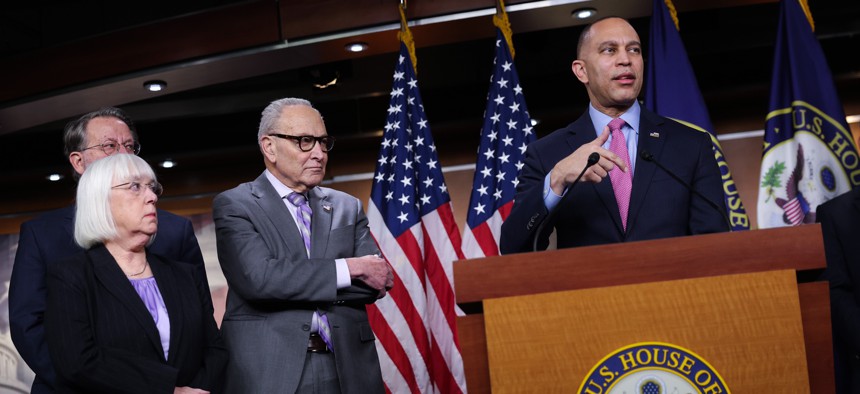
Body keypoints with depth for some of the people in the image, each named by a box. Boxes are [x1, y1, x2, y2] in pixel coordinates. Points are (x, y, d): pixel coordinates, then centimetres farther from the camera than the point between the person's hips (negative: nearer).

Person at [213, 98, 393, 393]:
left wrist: (294, 285, -10)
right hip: (269, 370, -3)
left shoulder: (347, 207, 11)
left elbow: (377, 281, 0)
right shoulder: (234, 205, -1)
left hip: (347, 368, 4)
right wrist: (350, 268, -13)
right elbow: (258, 278, -16)